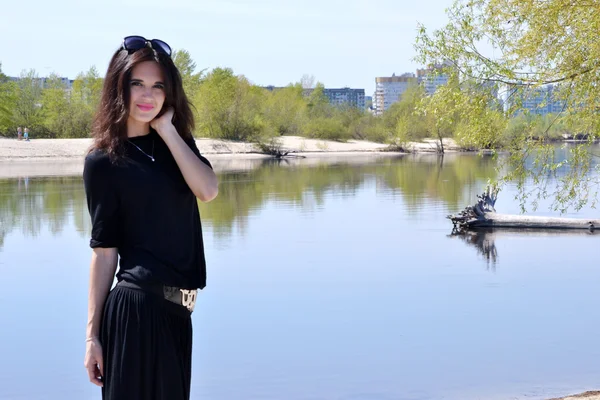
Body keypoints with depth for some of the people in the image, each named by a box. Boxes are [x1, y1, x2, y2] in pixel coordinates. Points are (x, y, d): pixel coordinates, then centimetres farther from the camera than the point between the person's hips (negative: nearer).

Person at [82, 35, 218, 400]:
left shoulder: (176, 142, 10)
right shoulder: (104, 162, -6)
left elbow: (208, 189, -9)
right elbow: (104, 250, -7)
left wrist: (166, 129, -10)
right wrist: (93, 333, -8)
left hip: (176, 307, 6)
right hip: (135, 305, -6)